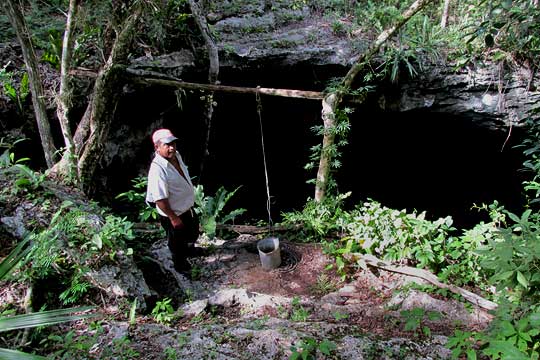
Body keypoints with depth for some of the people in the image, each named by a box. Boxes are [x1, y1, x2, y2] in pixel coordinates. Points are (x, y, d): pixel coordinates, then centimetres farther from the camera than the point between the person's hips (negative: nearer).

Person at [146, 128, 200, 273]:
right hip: (174, 214, -8)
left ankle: (189, 250, 62)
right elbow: (160, 199, -30)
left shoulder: (176, 155, -6)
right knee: (177, 242, 18)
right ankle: (181, 265, 45)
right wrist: (173, 218, -22)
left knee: (193, 233, 31)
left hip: (187, 208, 8)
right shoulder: (157, 169, -33)